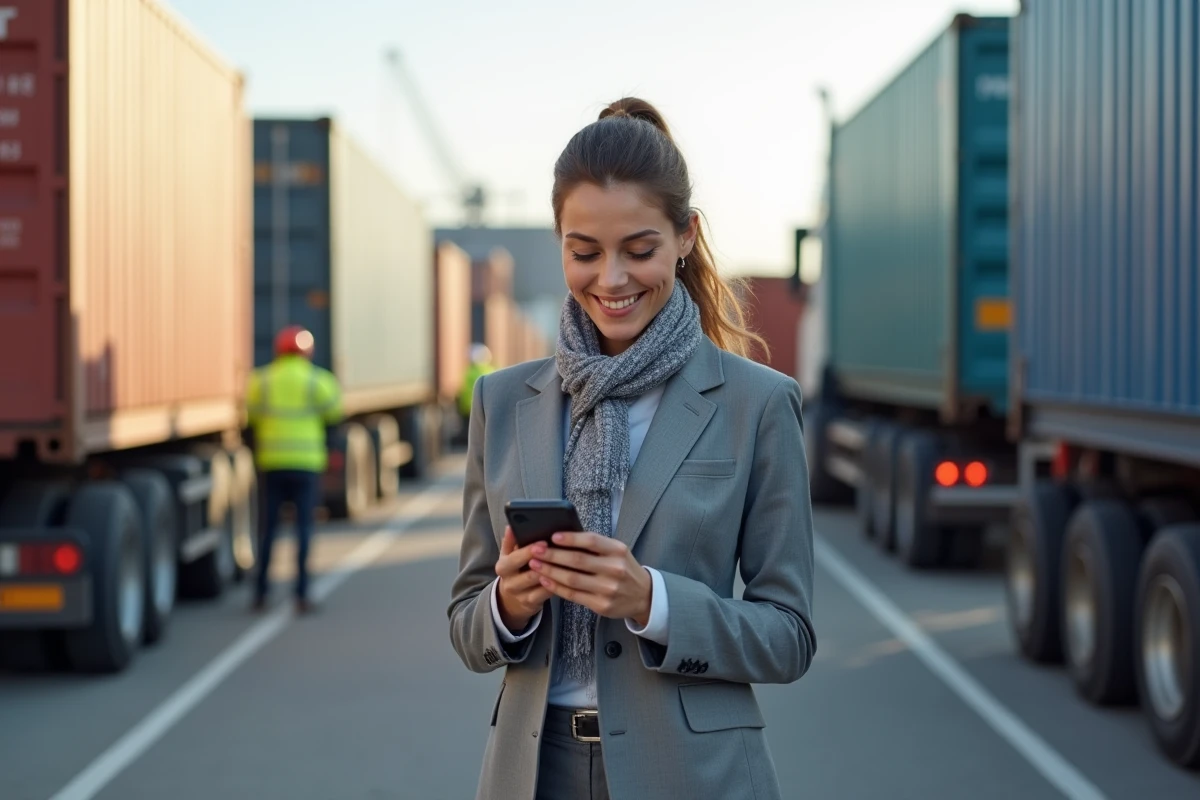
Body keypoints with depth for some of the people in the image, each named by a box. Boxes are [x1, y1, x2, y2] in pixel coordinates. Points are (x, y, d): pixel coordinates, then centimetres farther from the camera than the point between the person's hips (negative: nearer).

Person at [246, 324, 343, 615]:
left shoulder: (261, 379, 2)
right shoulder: (316, 379, -4)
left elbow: (252, 414, 6)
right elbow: (333, 411, 4)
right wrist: (333, 386, 21)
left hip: (272, 462, 2)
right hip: (306, 462, -2)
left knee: (269, 525, 9)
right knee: (304, 525, 1)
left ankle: (260, 592, 10)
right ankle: (302, 594, -4)